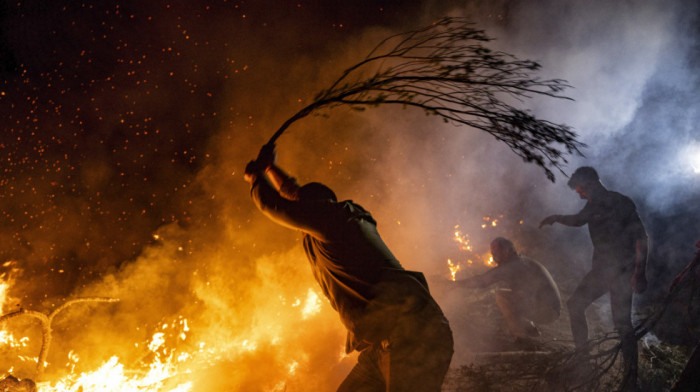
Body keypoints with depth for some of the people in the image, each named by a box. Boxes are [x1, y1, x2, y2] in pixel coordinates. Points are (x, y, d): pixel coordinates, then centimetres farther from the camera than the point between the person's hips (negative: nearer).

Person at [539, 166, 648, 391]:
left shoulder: (622, 203, -12)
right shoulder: (594, 206, 10)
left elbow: (640, 237, -14)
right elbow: (578, 220, 29)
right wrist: (556, 218, 12)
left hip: (621, 271, -8)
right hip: (601, 269, 8)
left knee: (622, 324, -9)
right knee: (575, 305, 13)